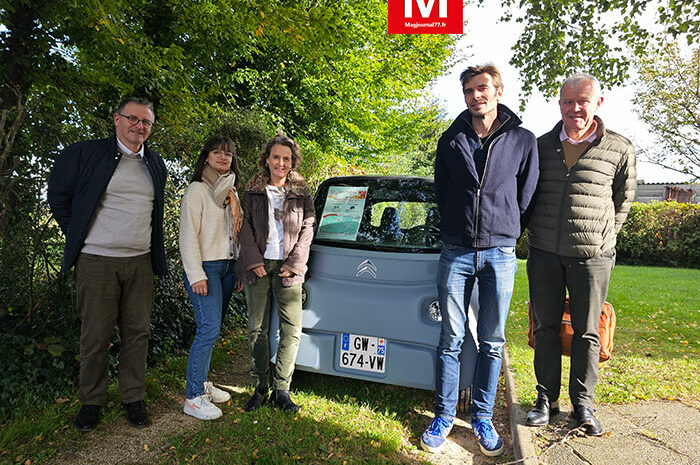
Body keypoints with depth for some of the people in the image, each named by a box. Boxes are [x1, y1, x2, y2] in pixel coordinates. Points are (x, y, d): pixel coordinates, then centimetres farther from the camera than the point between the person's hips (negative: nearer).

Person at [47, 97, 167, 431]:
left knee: (138, 332, 7)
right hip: (97, 262, -3)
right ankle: (91, 401, 23)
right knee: (96, 335, 5)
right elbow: (58, 195, 7)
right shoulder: (86, 153, -1)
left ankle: (133, 398, 21)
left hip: (140, 263, 4)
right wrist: (77, 236, 5)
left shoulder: (156, 165, 12)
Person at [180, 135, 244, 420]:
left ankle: (202, 383, 24)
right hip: (205, 267, -7)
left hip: (228, 267, 7)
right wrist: (196, 275, -17)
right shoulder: (198, 190, -5)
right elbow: (188, 235, -11)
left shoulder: (232, 192, 17)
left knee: (212, 329, 11)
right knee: (209, 329, -11)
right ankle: (193, 398, -1)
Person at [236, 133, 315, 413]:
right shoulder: (252, 191, 10)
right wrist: (254, 261, -8)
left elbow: (307, 229, 4)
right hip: (258, 266, 1)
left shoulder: (302, 193, 9)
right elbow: (245, 227, 4)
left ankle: (280, 390, 9)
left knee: (292, 331, -4)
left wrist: (295, 263, -7)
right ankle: (260, 388, 19)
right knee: (257, 329, 5)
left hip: (288, 268, 0)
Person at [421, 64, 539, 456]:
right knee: (451, 340, 6)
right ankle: (445, 415, 21)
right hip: (456, 252, 1)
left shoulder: (524, 140, 3)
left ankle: (483, 417, 25)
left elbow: (526, 198, 8)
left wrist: (505, 234, 9)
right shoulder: (451, 140, 7)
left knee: (492, 344, 8)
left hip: (500, 254, 0)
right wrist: (458, 230, 11)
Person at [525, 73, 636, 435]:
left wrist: (600, 238, 12)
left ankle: (583, 405, 21)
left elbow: (622, 202, 12)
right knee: (545, 327, 8)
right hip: (543, 253, 2)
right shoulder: (541, 146, 7)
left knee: (586, 332, 6)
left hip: (591, 256, -1)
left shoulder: (619, 150, 2)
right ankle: (546, 399, 21)